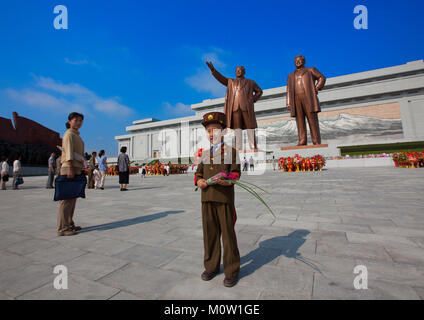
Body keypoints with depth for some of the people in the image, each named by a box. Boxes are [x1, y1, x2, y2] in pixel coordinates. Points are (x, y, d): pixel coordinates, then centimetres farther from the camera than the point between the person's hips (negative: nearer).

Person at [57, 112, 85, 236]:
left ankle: (69, 224, 18)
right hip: (69, 168, -9)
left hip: (76, 169, 9)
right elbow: (68, 151, -17)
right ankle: (62, 228, -5)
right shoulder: (69, 134, -4)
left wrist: (80, 170, 22)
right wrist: (70, 168, -26)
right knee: (66, 198, -8)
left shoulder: (76, 135, 23)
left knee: (72, 198, 11)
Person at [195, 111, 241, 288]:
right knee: (210, 233, 12)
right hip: (207, 198, 4)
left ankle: (232, 270, 21)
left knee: (228, 233, 4)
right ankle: (211, 266, 30)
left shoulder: (231, 151, 3)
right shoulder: (205, 153, 16)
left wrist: (229, 181, -25)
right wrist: (199, 181, -6)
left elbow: (236, 171, -4)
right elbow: (198, 172, 16)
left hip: (225, 198, -4)